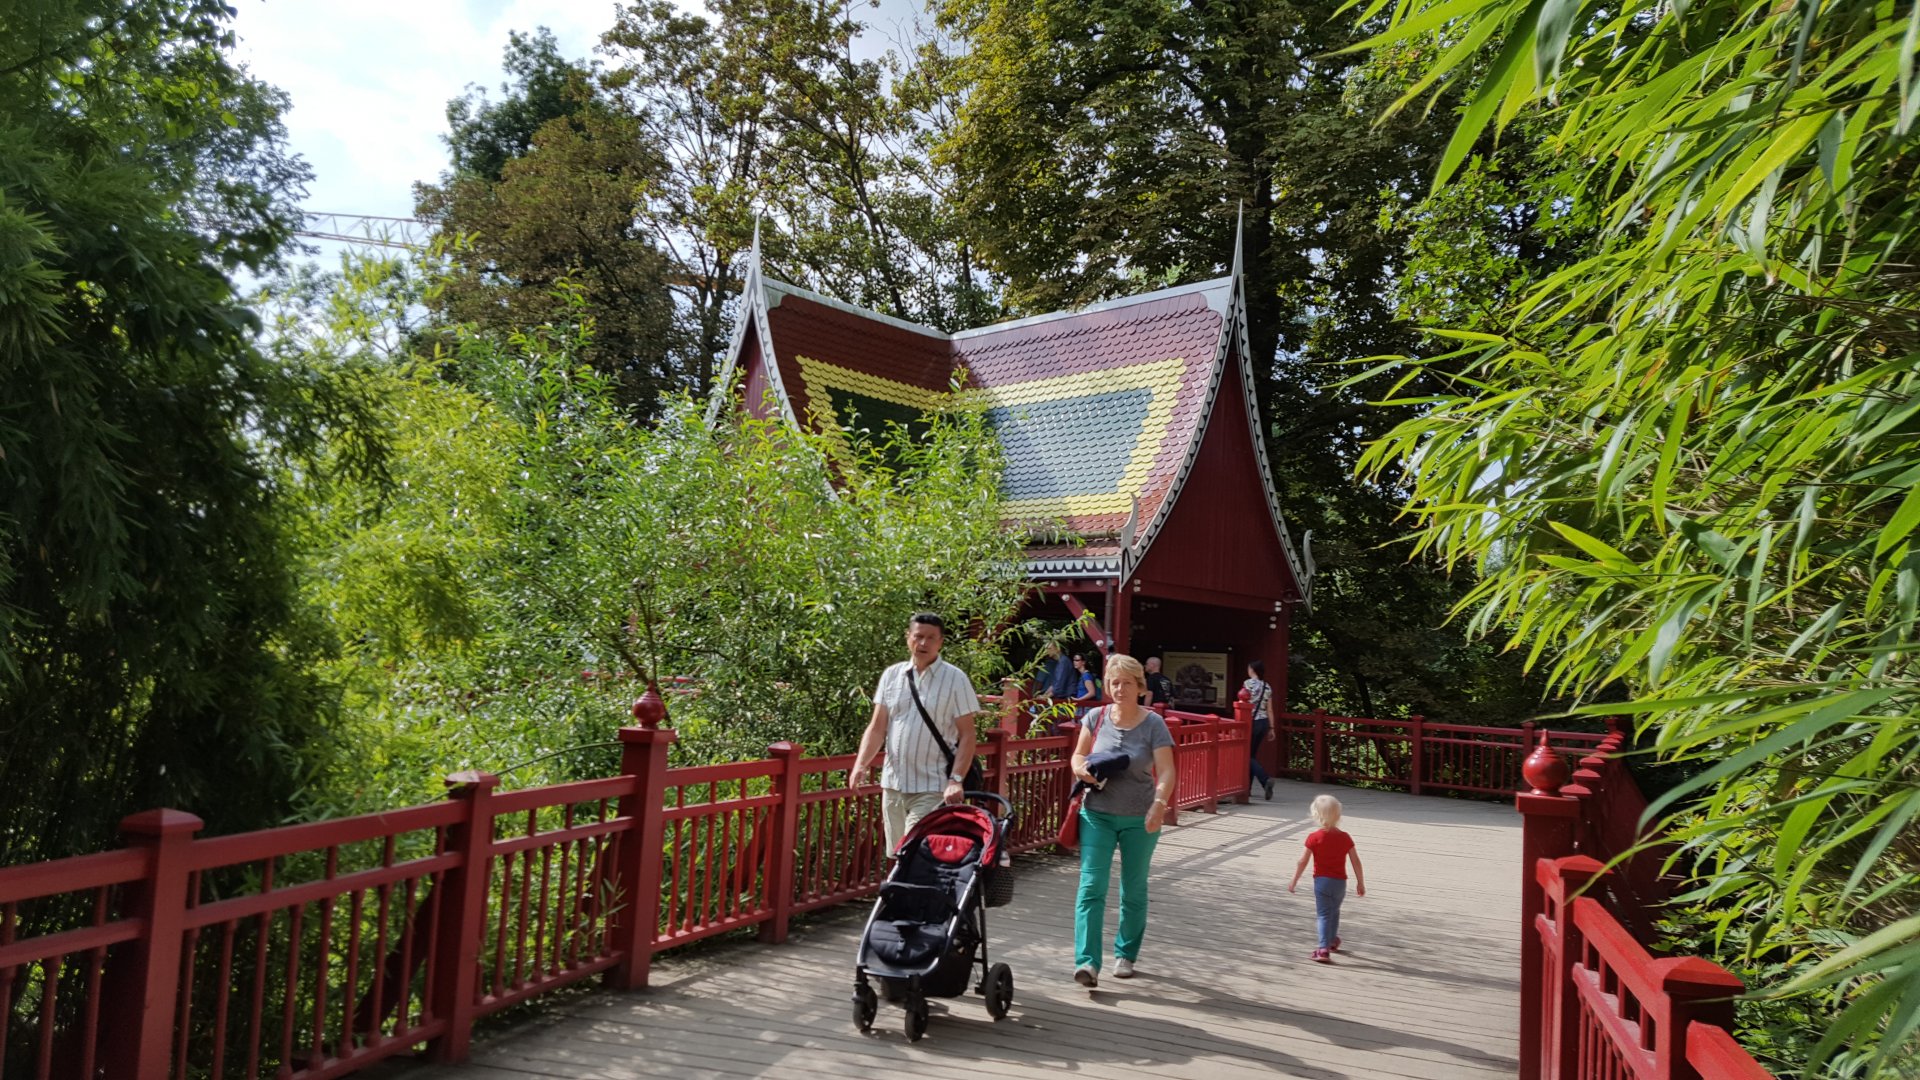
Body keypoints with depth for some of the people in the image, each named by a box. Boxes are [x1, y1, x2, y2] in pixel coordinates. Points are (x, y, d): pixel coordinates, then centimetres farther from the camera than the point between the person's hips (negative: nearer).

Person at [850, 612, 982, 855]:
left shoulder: (955, 679, -3)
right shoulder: (891, 675, 8)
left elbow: (967, 735, -5)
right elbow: (877, 728, 10)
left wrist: (956, 779, -17)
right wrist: (860, 764, -5)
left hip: (932, 788, -5)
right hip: (892, 783, 5)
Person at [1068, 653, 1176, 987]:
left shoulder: (1153, 723, -8)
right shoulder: (1097, 717, -1)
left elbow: (1166, 772, -15)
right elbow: (1077, 756, 10)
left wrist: (1159, 804, -31)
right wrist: (1083, 769, -14)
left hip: (1139, 819, -1)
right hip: (1097, 814, 1)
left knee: (1134, 890, 13)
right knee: (1091, 886, -11)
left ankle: (1125, 955, 30)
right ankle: (1087, 962, -14)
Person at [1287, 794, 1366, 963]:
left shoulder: (1314, 838, -11)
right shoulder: (1345, 838, -2)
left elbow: (1302, 862, -8)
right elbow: (1356, 862, 1)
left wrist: (1294, 880, 2)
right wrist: (1360, 883, 11)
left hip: (1322, 881, -3)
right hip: (1340, 882, 3)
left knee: (1324, 914, -1)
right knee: (1334, 912, 24)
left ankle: (1324, 949, -12)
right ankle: (1332, 941, 41)